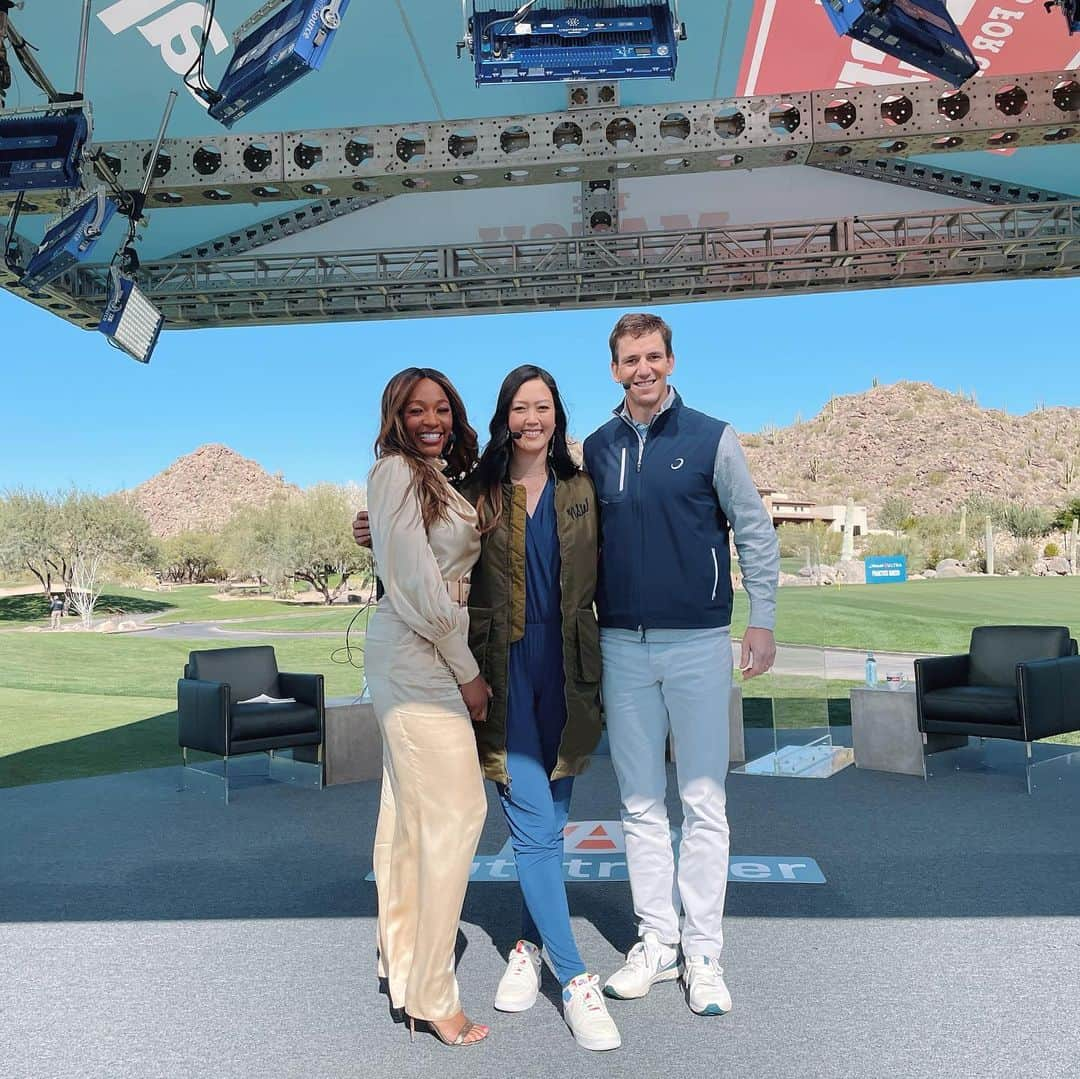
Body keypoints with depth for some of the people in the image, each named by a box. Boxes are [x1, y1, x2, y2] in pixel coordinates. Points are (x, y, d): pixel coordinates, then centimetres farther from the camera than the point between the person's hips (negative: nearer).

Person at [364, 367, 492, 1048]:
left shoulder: (438, 480, 17)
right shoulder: (396, 472, -10)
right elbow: (418, 584, -16)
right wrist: (466, 671, -11)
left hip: (432, 657, 9)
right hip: (418, 657, -9)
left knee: (408, 811, 15)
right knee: (455, 811, -7)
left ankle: (402, 960, 28)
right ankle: (431, 995, 4)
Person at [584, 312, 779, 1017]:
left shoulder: (712, 439, 0)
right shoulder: (597, 448, 9)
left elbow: (756, 532, 2)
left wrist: (763, 620, -5)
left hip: (699, 643, -3)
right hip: (623, 647, 3)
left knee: (703, 804, 3)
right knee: (641, 805, 9)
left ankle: (703, 953, 15)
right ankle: (656, 943, 21)